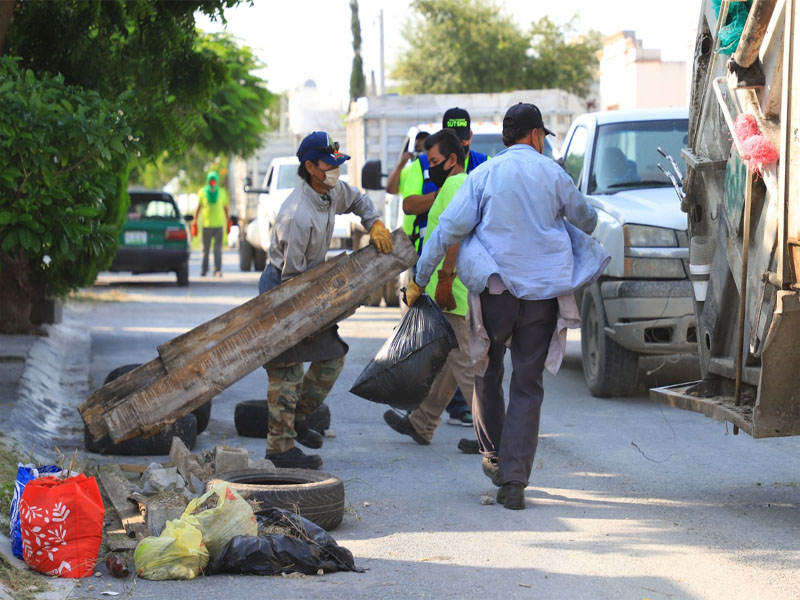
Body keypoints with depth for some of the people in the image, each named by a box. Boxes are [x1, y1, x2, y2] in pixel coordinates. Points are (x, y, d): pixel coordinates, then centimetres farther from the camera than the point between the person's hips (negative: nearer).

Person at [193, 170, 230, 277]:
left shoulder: (222, 192, 10)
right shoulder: (202, 192, 6)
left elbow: (226, 208, 14)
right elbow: (198, 208, 5)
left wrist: (228, 222, 9)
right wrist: (194, 222, -1)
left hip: (219, 224, 0)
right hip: (206, 224, 0)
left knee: (218, 249, -5)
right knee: (206, 249, 4)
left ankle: (217, 270, -7)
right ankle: (204, 270, 14)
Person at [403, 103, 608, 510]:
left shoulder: (484, 175, 0)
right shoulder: (552, 174, 2)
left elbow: (449, 228, -5)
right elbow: (586, 219, 17)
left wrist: (419, 279, 2)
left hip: (495, 288, 0)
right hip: (542, 292, 0)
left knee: (488, 373, 19)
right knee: (528, 385, 2)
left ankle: (493, 457, 24)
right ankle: (514, 480, -5)